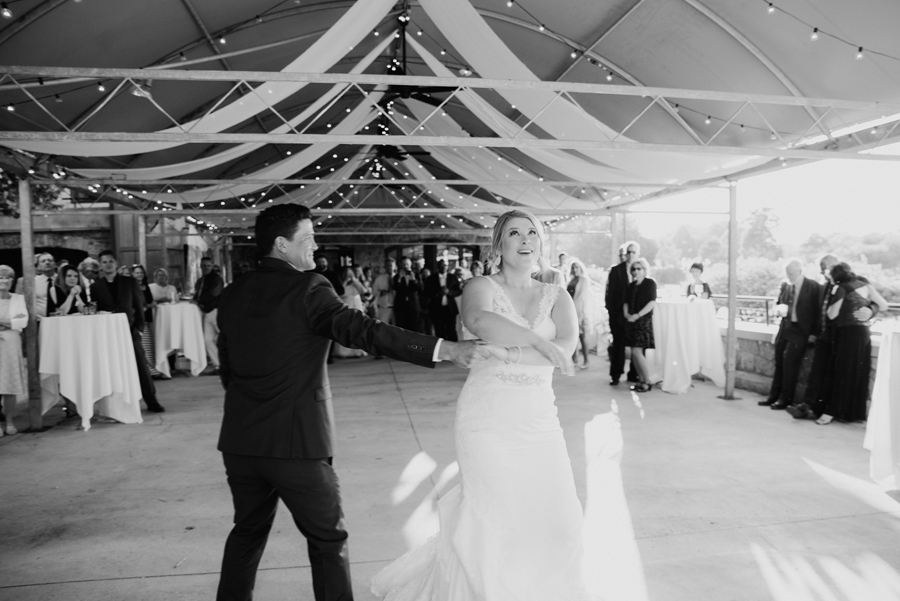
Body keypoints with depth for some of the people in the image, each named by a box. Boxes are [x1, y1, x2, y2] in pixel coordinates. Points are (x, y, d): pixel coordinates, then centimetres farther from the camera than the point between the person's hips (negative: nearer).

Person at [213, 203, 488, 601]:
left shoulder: (232, 295, 7)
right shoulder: (307, 288, -14)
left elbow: (226, 367, 14)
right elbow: (363, 330, -27)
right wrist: (445, 349, -33)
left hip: (240, 440, 7)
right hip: (297, 440, -6)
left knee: (247, 532, 24)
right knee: (328, 539, 10)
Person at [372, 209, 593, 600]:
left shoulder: (556, 297, 7)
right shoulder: (480, 287, -3)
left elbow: (567, 348, -11)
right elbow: (479, 321, -28)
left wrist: (508, 353, -19)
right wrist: (538, 341, -25)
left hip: (539, 420, 4)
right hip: (488, 418, -3)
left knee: (553, 515, 7)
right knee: (489, 515, 4)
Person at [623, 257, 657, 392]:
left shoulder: (650, 283, -4)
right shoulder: (631, 285, 14)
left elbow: (652, 303, -12)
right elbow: (626, 302, 14)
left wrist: (637, 315, -18)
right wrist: (626, 314, -7)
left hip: (643, 321, -6)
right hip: (631, 322, 6)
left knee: (637, 352, -12)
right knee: (635, 353, 6)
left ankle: (647, 381, -1)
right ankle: (641, 380, 14)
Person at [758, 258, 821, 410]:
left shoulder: (814, 287, -8)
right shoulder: (785, 286, 9)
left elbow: (817, 311, -7)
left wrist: (814, 333, -10)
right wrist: (780, 309, -2)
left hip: (800, 331, -6)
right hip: (785, 328, 6)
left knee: (790, 361, -9)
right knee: (779, 362, 8)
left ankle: (785, 399, 0)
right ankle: (774, 396, 15)